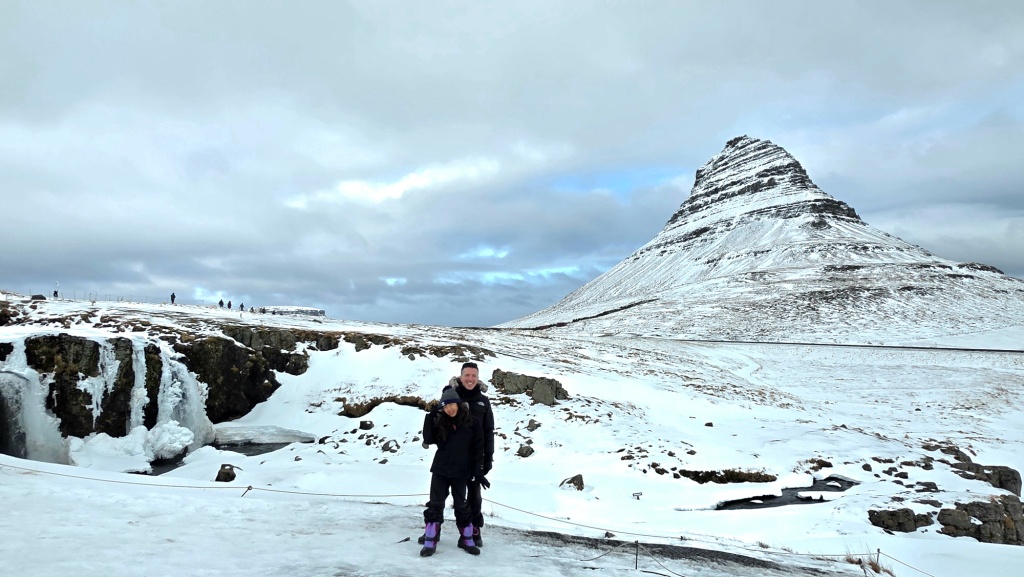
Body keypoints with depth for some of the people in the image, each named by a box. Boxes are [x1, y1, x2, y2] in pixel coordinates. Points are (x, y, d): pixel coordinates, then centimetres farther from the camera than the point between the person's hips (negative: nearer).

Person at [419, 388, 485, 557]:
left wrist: (478, 472, -6)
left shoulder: (472, 423, -7)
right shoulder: (440, 423, -1)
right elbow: (428, 440, -10)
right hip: (440, 470, 2)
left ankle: (466, 540, 24)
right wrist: (430, 416, -15)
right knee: (435, 505, 3)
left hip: (460, 472, -1)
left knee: (461, 506, 11)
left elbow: (478, 449, -4)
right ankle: (430, 542, 10)